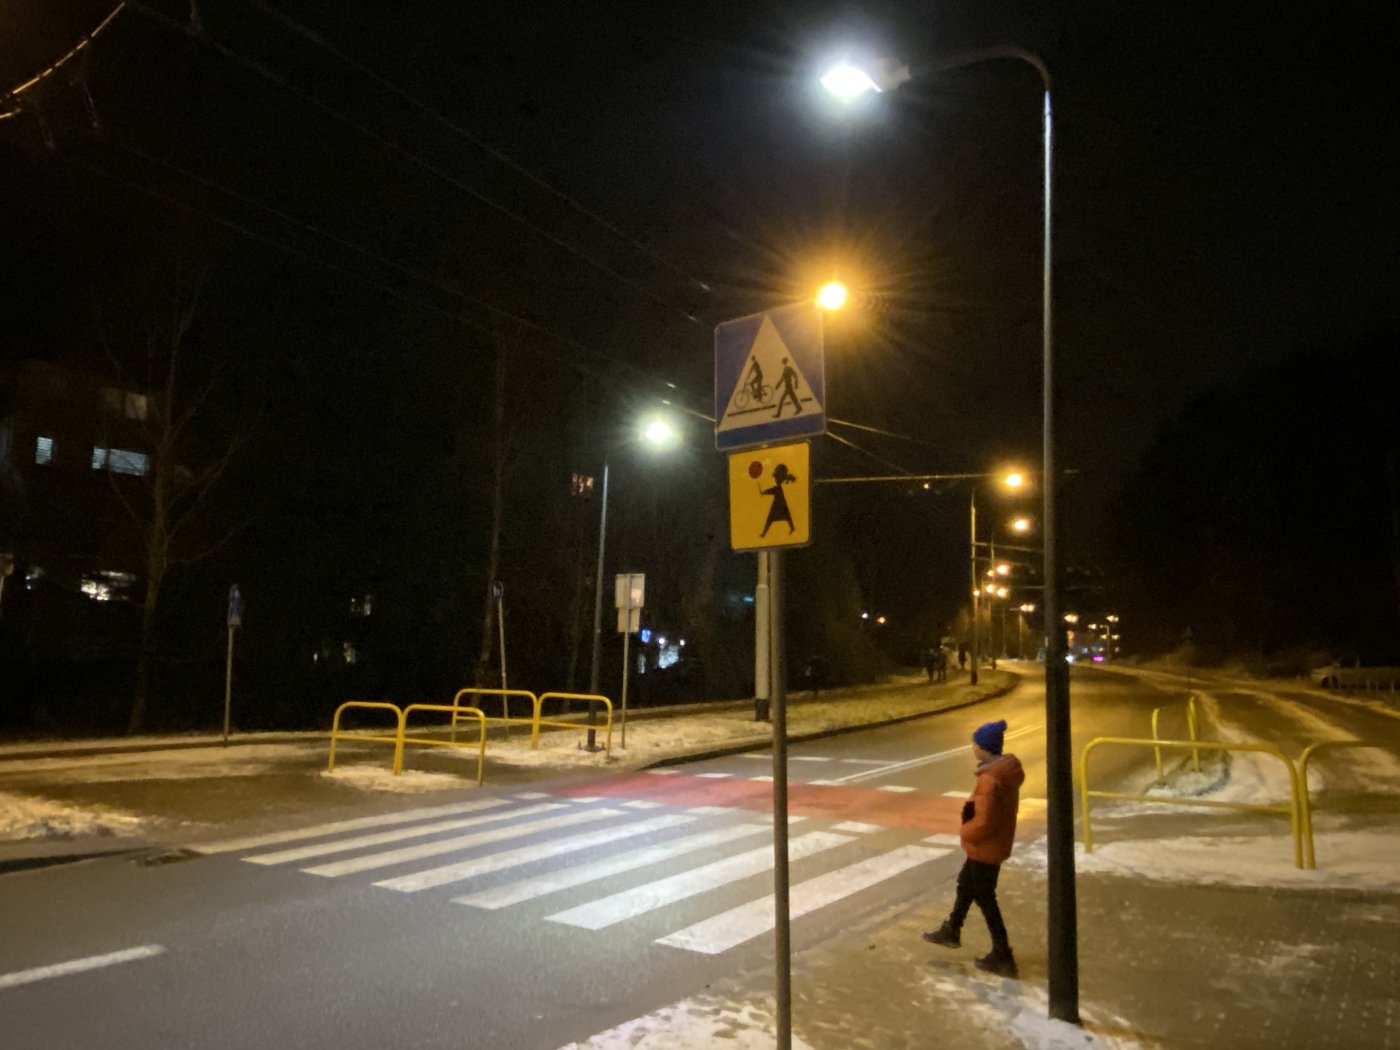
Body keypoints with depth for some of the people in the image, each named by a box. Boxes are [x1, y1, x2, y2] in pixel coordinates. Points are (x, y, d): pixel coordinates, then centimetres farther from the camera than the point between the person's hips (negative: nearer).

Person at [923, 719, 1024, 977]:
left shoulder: (990, 780, -31)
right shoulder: (1007, 771, 0)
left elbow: (984, 822, -29)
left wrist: (966, 832, -12)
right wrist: (972, 808, 5)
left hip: (985, 848, -10)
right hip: (995, 844, 10)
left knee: (984, 898, 7)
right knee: (966, 884, 25)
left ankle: (1003, 957, 20)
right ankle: (951, 931, 44)